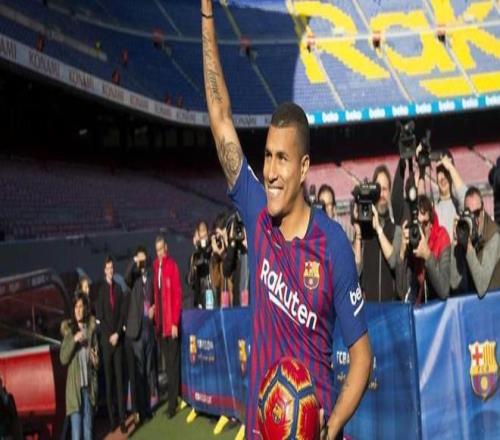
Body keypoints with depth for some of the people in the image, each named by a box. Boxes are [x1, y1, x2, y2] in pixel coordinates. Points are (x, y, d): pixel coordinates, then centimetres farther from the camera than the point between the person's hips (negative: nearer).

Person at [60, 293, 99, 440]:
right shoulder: (69, 329, -3)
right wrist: (74, 340, -21)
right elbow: (63, 358, -10)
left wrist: (96, 359, -3)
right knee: (76, 426, -6)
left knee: (88, 427, 11)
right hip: (74, 383, -3)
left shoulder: (91, 326, 5)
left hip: (89, 382, 4)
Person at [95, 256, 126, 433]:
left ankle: (122, 418, 1)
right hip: (106, 339, -2)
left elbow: (122, 313, 7)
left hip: (118, 338, 2)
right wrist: (109, 336, -10)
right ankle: (111, 418, 6)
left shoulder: (118, 288, 8)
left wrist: (117, 333, -5)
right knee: (109, 379, 2)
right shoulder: (100, 289, -2)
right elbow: (99, 316, -4)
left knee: (120, 379, 1)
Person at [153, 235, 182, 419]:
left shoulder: (172, 266, -10)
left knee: (173, 363, -2)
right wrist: (155, 313, 7)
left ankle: (173, 402, 1)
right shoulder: (155, 266, 10)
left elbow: (177, 295, -12)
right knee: (167, 363, 12)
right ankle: (171, 400, 19)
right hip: (160, 323, 7)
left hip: (171, 323, -7)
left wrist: (175, 322, -15)